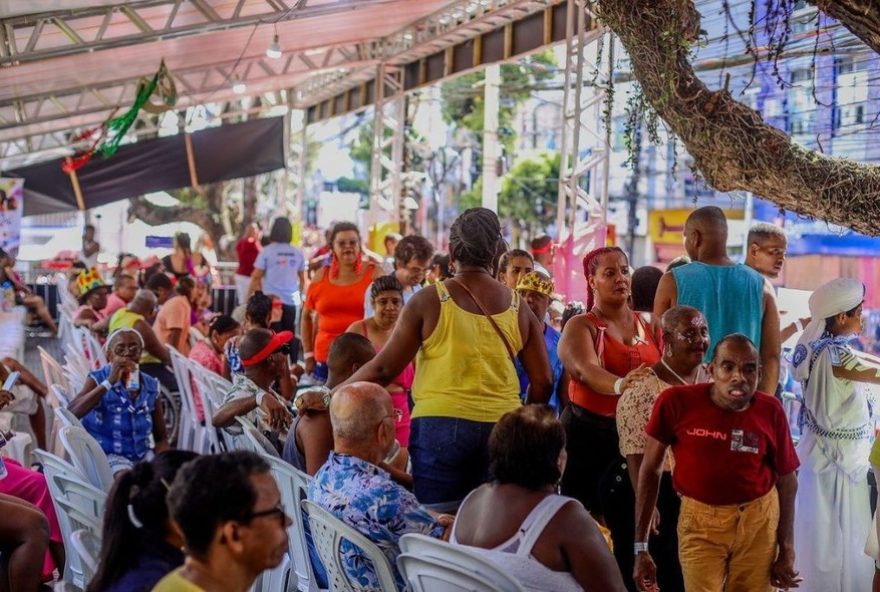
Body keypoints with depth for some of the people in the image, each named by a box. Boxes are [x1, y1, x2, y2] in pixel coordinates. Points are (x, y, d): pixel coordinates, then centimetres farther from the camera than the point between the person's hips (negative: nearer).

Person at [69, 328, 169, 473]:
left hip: (142, 455, 5)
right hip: (106, 455, -5)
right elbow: (71, 413, -24)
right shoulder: (98, 379, -6)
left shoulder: (150, 386, 5)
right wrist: (109, 382, -28)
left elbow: (161, 438, 10)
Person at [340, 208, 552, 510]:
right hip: (501, 426, 3)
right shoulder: (518, 307, 6)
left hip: (440, 425, -3)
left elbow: (384, 369, -2)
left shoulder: (429, 301, -3)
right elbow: (543, 382, 7)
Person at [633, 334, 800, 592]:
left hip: (759, 521, 2)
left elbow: (786, 479, 2)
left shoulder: (771, 411, -10)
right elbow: (650, 470, -8)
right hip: (700, 520, -2)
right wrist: (641, 547, -8)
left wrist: (786, 551, 3)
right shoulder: (677, 402, -16)